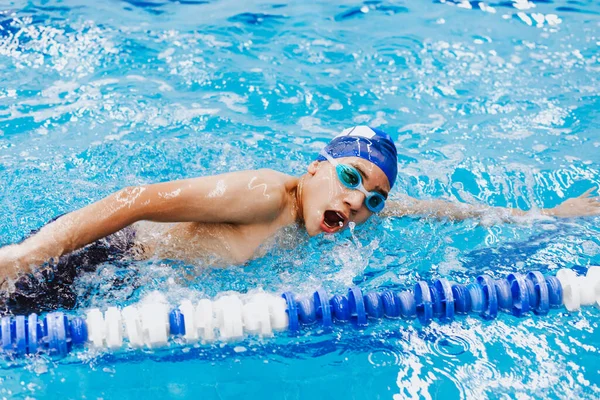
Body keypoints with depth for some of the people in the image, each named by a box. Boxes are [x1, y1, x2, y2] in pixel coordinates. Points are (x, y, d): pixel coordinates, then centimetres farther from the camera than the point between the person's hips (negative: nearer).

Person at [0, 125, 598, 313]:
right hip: (104, 256, -6)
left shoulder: (358, 216, -4)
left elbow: (437, 209, 6)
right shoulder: (267, 193, -27)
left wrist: (549, 215, 7)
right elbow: (141, 198, -28)